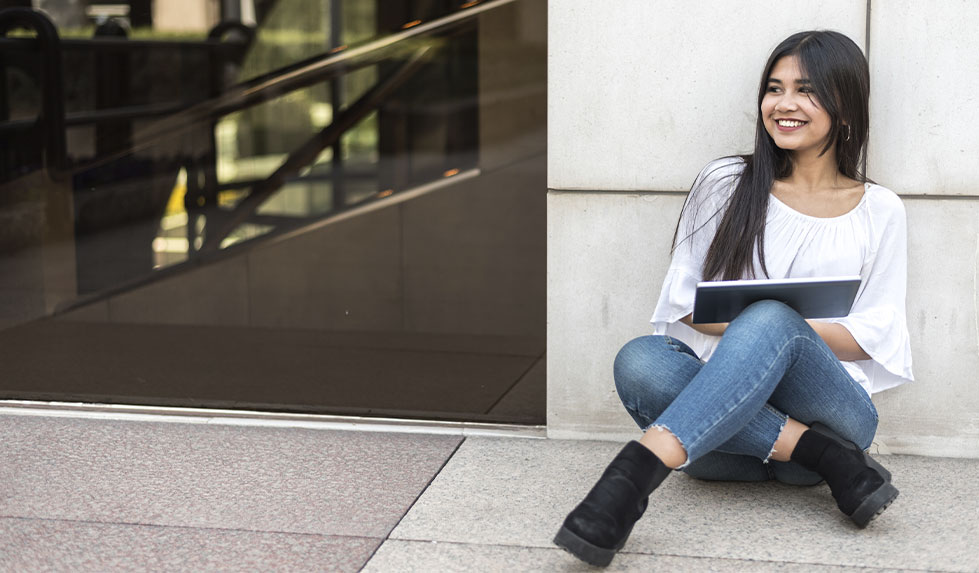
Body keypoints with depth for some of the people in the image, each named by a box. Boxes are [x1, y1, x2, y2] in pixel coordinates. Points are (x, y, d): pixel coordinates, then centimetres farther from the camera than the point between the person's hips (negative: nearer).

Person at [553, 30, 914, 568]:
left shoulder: (878, 211, 11)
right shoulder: (725, 184, 13)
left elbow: (875, 337, 5)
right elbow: (681, 303, 10)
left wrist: (772, 325, -13)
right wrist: (741, 323, -14)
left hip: (828, 405, -1)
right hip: (723, 418, 2)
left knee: (771, 321, -34)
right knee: (638, 361, -31)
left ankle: (637, 469, -50)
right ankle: (828, 460, -33)